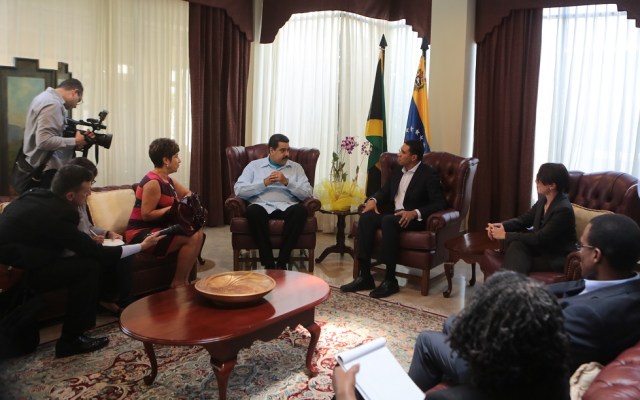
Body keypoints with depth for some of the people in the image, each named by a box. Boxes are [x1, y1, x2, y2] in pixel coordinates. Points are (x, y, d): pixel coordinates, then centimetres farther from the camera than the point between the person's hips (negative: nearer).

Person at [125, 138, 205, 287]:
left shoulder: (167, 180, 11)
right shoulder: (153, 183, -19)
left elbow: (188, 194, 22)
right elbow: (146, 215, -23)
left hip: (158, 229, 10)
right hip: (141, 234, -10)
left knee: (198, 234, 1)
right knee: (192, 238, -20)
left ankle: (185, 279, 4)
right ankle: (178, 283, -9)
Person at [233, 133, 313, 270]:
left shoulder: (296, 167, 19)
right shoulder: (254, 165, 16)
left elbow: (308, 193, 6)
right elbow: (238, 190, 3)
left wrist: (287, 182, -6)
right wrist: (264, 183, -5)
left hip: (287, 207, 1)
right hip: (262, 206, -1)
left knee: (301, 210, -33)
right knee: (253, 210, -36)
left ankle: (282, 263, -28)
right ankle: (269, 264, -29)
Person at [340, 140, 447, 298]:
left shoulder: (428, 174, -7)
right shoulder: (398, 171, 15)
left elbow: (440, 203, -14)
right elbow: (385, 190, 20)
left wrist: (415, 213, -28)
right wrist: (373, 200, -3)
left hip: (415, 218, -6)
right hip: (394, 213, 7)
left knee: (388, 221, -37)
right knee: (366, 217, -23)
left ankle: (390, 280, -31)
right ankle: (365, 276, -24)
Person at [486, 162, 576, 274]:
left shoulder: (563, 210, -25)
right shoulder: (544, 200, 0)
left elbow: (539, 239, -26)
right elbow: (524, 219, 6)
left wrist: (505, 235, -24)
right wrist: (502, 225, -14)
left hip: (559, 258, -7)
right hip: (543, 248, 7)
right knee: (517, 244, -20)